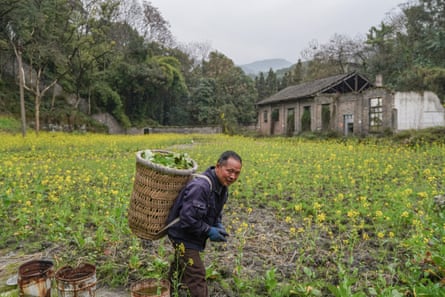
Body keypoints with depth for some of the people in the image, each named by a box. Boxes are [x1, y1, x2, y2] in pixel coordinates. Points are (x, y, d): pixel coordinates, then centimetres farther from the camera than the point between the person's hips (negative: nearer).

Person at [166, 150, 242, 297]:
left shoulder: (222, 187, -3)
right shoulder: (200, 187, -35)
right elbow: (187, 219, -34)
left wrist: (219, 225, -5)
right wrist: (209, 231, -25)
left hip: (193, 236, 10)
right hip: (184, 235, -10)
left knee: (180, 267, 30)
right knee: (196, 275, -8)